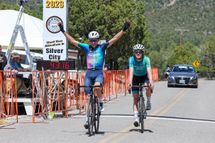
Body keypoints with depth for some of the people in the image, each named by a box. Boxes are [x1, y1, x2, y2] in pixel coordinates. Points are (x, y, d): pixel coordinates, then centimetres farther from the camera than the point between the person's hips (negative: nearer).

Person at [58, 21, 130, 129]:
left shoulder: (102, 47, 2)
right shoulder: (86, 47, 8)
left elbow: (114, 39, -6)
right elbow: (73, 41, 10)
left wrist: (123, 30, -16)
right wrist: (63, 31, 8)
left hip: (98, 72, -3)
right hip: (89, 73, 3)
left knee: (97, 87, -34)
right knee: (89, 96, 1)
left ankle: (100, 103, -7)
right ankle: (88, 118, 11)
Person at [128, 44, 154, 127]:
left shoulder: (146, 59, -24)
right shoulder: (131, 59, -22)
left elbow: (149, 71, -34)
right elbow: (131, 71, -32)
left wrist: (151, 82, -49)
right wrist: (130, 82, -46)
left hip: (144, 77, -1)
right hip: (136, 77, 1)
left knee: (148, 87, -33)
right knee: (135, 98, -9)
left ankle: (148, 102, -6)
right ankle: (136, 118, -11)